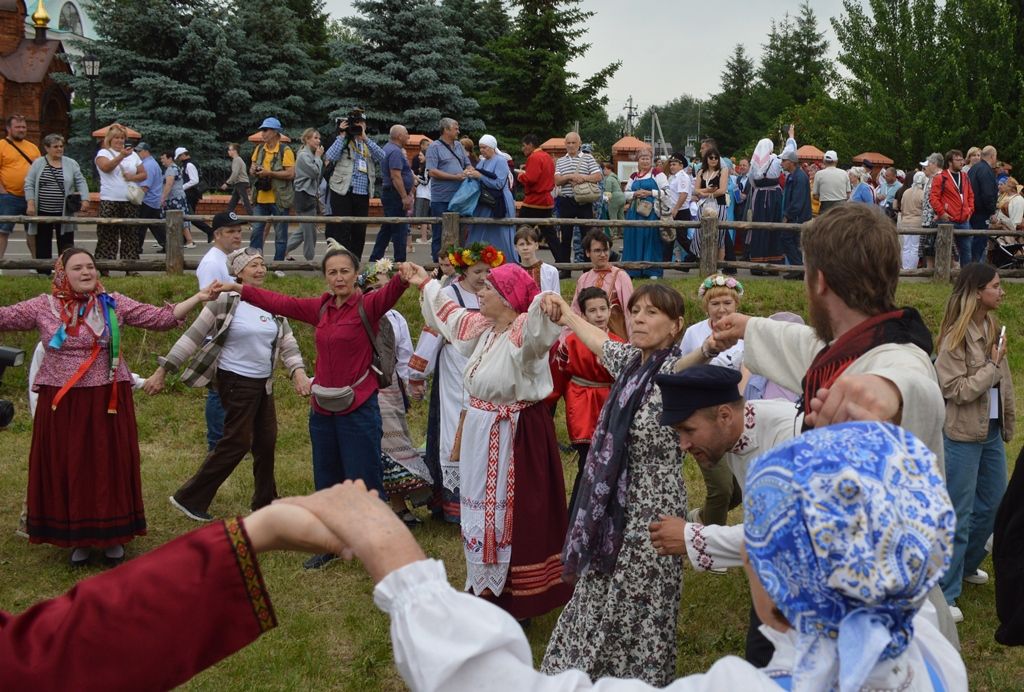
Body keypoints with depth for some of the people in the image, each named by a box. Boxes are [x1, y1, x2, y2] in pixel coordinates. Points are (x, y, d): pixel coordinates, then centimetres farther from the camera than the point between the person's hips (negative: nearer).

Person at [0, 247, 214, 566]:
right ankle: (78, 538, 19)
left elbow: (161, 318, -2)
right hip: (60, 403, 0)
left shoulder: (114, 304, 0)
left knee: (109, 466, 5)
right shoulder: (43, 307, 1)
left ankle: (113, 535, 20)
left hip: (107, 400, 0)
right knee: (67, 468, 5)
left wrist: (198, 298, -11)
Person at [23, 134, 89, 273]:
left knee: (65, 243, 0)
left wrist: (85, 199, -9)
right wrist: (30, 204, -8)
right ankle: (43, 273, 11)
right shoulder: (38, 163, 4)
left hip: (64, 213, 0)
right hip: (43, 212, 0)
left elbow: (81, 182, 4)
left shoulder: (71, 164, 6)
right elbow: (29, 184, 2)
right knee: (42, 244, 5)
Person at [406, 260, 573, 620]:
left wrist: (546, 306, -67)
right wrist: (426, 285, 37)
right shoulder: (482, 327, 7)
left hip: (515, 436, -9)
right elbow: (451, 313, 27)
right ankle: (484, 583, 37)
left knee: (510, 512, 0)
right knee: (481, 505, 20)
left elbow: (539, 326, -45)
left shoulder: (524, 332, -20)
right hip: (481, 431, 9)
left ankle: (512, 594, 14)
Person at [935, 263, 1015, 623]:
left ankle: (966, 566, 40)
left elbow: (1003, 381, 13)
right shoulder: (956, 336, -17)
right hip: (963, 436, -8)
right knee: (957, 516, -2)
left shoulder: (992, 328, 7)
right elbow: (957, 390, -19)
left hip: (992, 432, 8)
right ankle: (945, 594, 7)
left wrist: (1008, 423, 13)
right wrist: (992, 365, -16)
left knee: (992, 504, 19)